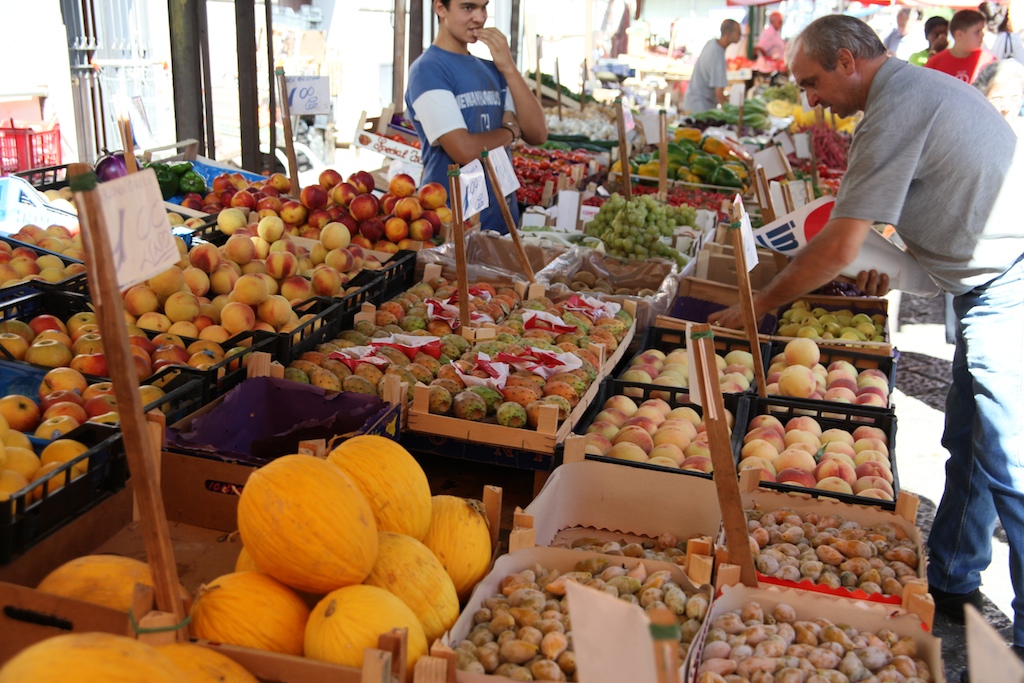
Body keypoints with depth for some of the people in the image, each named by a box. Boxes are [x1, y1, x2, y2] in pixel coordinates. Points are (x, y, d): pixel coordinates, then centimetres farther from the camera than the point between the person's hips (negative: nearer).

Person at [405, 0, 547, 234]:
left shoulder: (491, 70, 10)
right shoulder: (427, 69, -12)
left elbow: (537, 134, 0)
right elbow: (466, 151, -21)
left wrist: (509, 67, -8)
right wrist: (510, 130, -3)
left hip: (504, 217, 7)